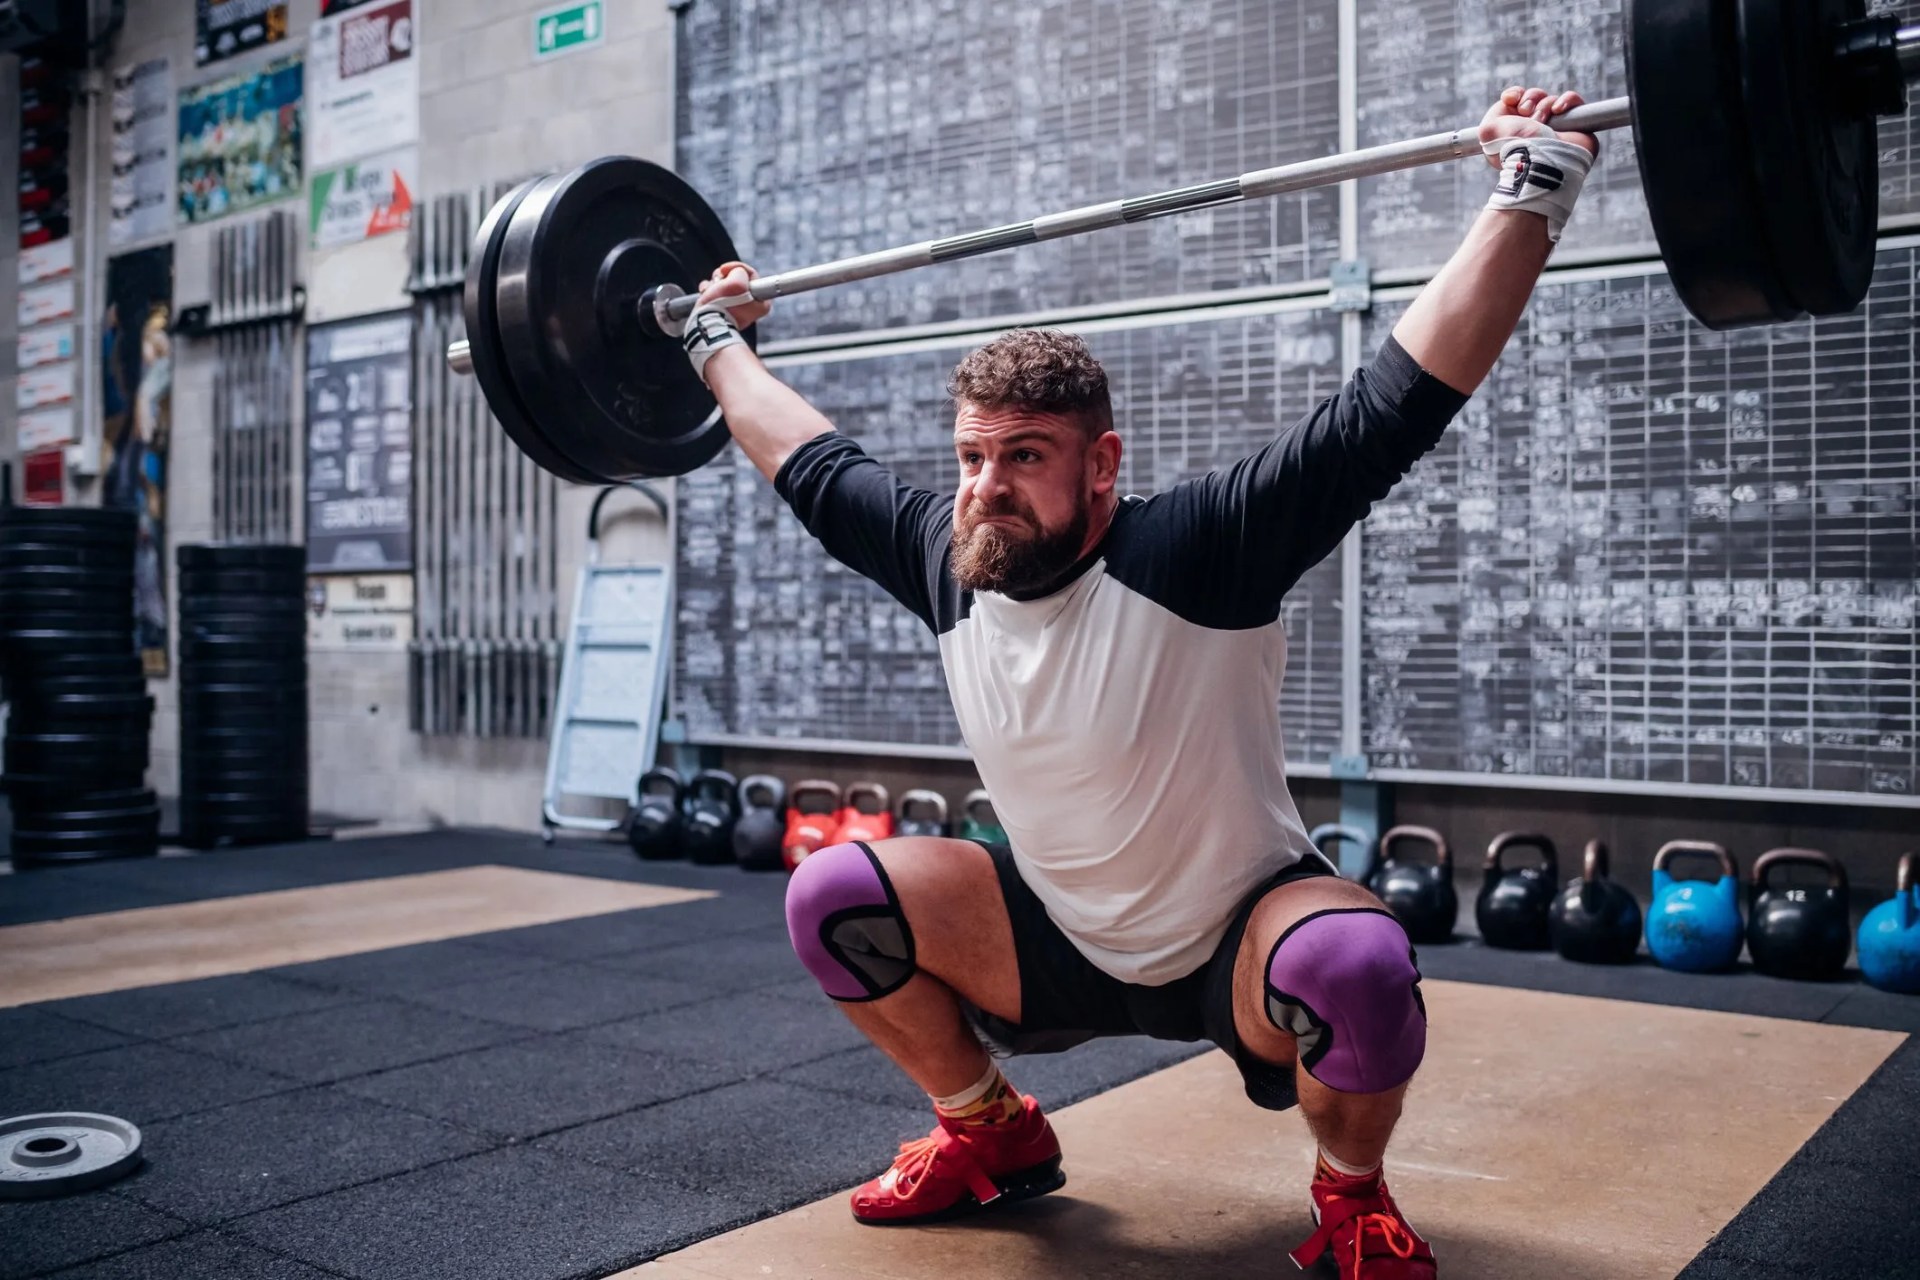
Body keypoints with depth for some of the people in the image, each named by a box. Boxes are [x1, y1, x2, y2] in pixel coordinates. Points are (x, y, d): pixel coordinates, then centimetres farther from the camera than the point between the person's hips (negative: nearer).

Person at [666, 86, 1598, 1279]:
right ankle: (993, 1136, 13)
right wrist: (718, 343, 16)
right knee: (834, 895, -10)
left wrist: (1532, 197, -34)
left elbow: (1397, 402, -32)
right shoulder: (944, 560, -12)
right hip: (1063, 940, 5)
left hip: (1240, 940, -5)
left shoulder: (1197, 551, -26)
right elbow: (814, 464, 5)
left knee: (1357, 966, -37)